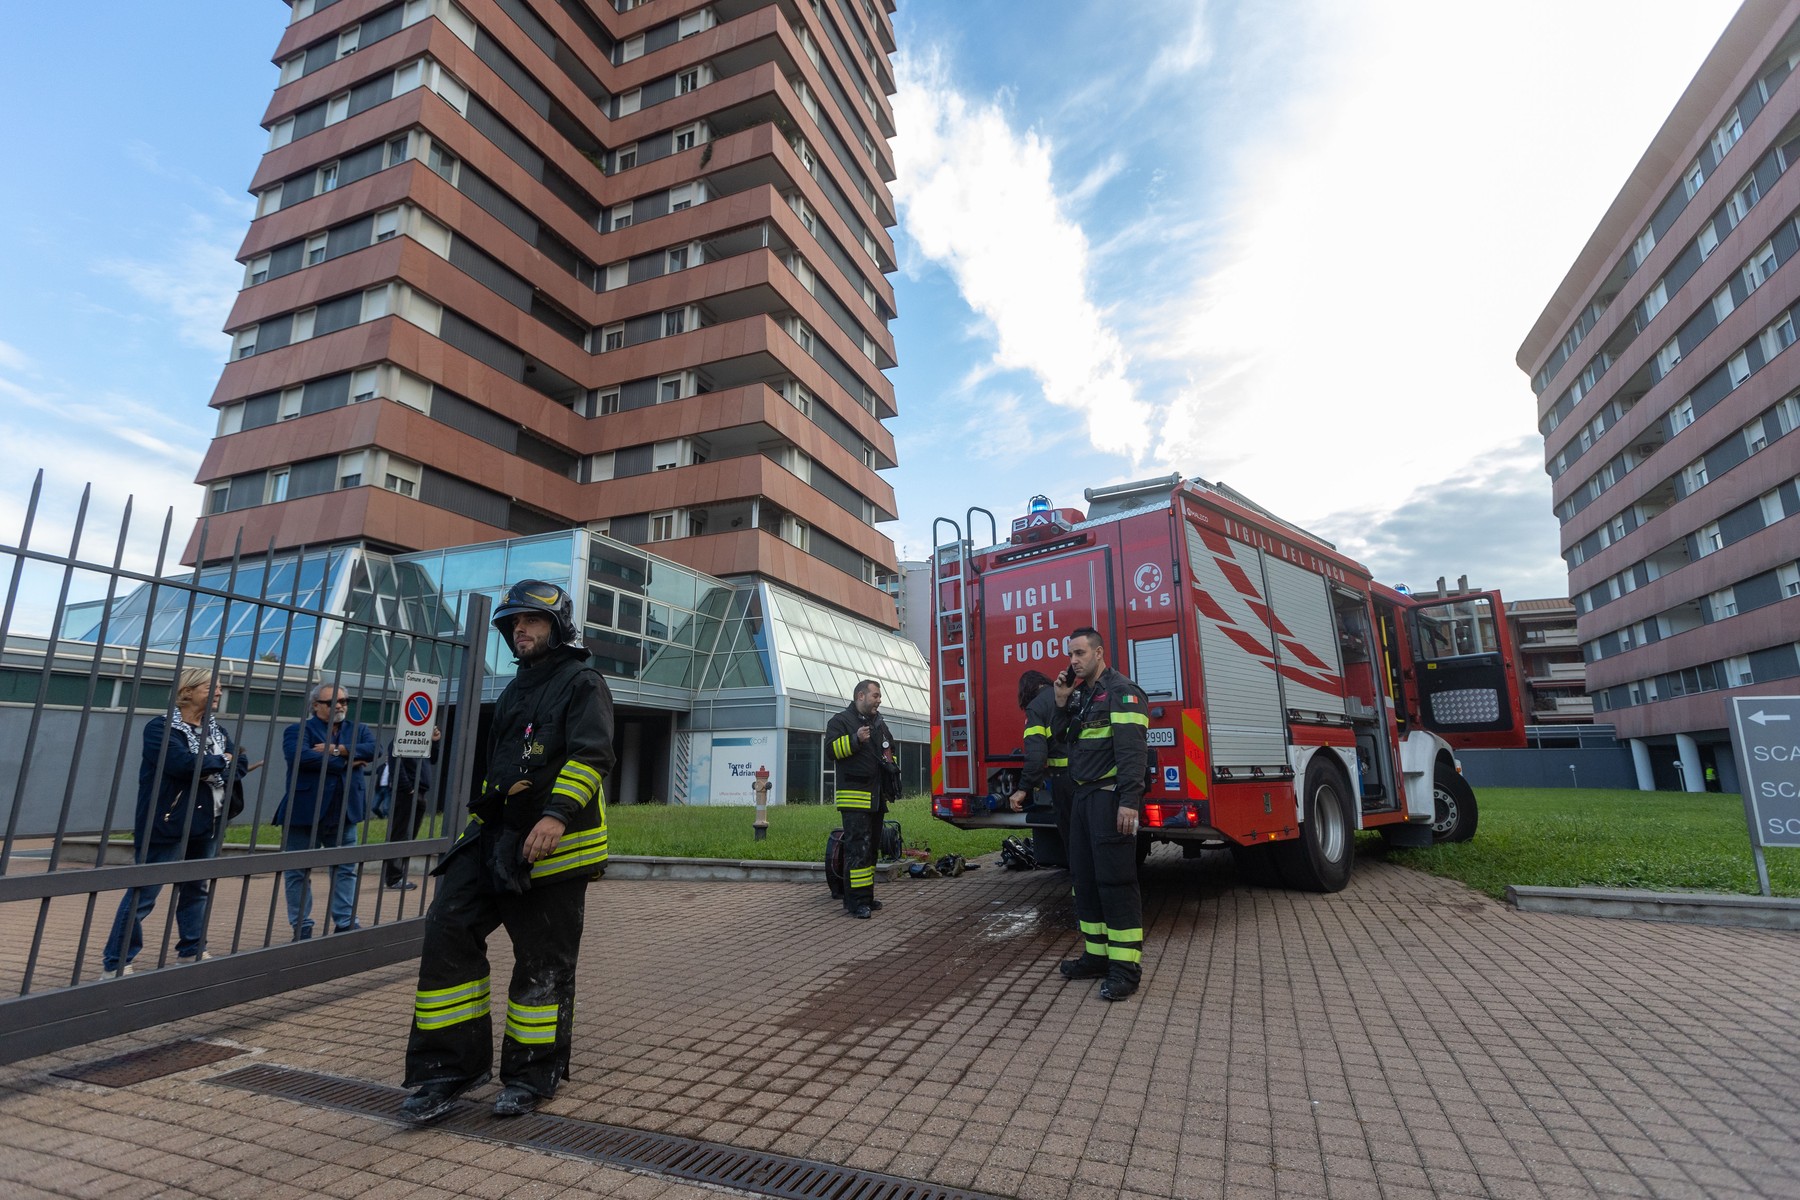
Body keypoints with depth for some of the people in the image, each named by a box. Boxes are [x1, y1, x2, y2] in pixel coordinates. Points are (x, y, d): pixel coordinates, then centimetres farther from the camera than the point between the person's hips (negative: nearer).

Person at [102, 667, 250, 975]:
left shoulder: (216, 729, 12)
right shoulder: (161, 727, -10)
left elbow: (240, 766, 6)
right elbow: (182, 763, -24)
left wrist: (212, 774, -12)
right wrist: (219, 761, -8)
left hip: (206, 823, 7)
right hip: (168, 823, -7)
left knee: (196, 888, 15)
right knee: (144, 893, -1)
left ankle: (191, 950, 25)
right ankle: (116, 962, 11)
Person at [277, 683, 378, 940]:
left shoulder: (358, 730, 9)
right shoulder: (298, 731, -2)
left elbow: (374, 749, -10)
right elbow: (300, 756, -22)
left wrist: (338, 750, -19)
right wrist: (347, 762, -16)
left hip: (344, 814, 3)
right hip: (304, 813, -3)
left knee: (346, 869, 8)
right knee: (298, 871, 7)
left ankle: (345, 923, 17)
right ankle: (302, 927, 18)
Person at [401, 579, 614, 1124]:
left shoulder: (582, 684, -6)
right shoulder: (514, 691, 22)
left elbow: (591, 755, -20)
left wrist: (557, 815, -31)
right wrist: (485, 812, 27)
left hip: (553, 843, -7)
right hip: (495, 834, 8)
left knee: (543, 962, 3)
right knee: (447, 931, -3)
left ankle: (534, 1074, 20)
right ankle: (450, 1065, 10)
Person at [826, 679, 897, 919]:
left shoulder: (879, 723, 20)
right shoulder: (840, 721, -3)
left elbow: (890, 750, 31)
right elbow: (831, 748, -16)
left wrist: (892, 765, 12)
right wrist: (855, 739, -27)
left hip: (876, 798, 8)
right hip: (854, 797, -8)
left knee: (871, 846, 12)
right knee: (858, 848, -12)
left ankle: (866, 896, 22)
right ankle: (856, 901, -9)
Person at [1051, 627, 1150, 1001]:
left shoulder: (1122, 692, -10)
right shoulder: (1081, 694, 17)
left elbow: (1132, 749, -19)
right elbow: (1061, 738, 18)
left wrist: (1129, 801, -26)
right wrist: (1062, 703, 5)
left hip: (1110, 797, -9)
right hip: (1084, 797, 9)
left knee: (1115, 880, -6)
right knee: (1085, 878, 12)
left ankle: (1125, 967, 3)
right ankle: (1097, 955, 23)